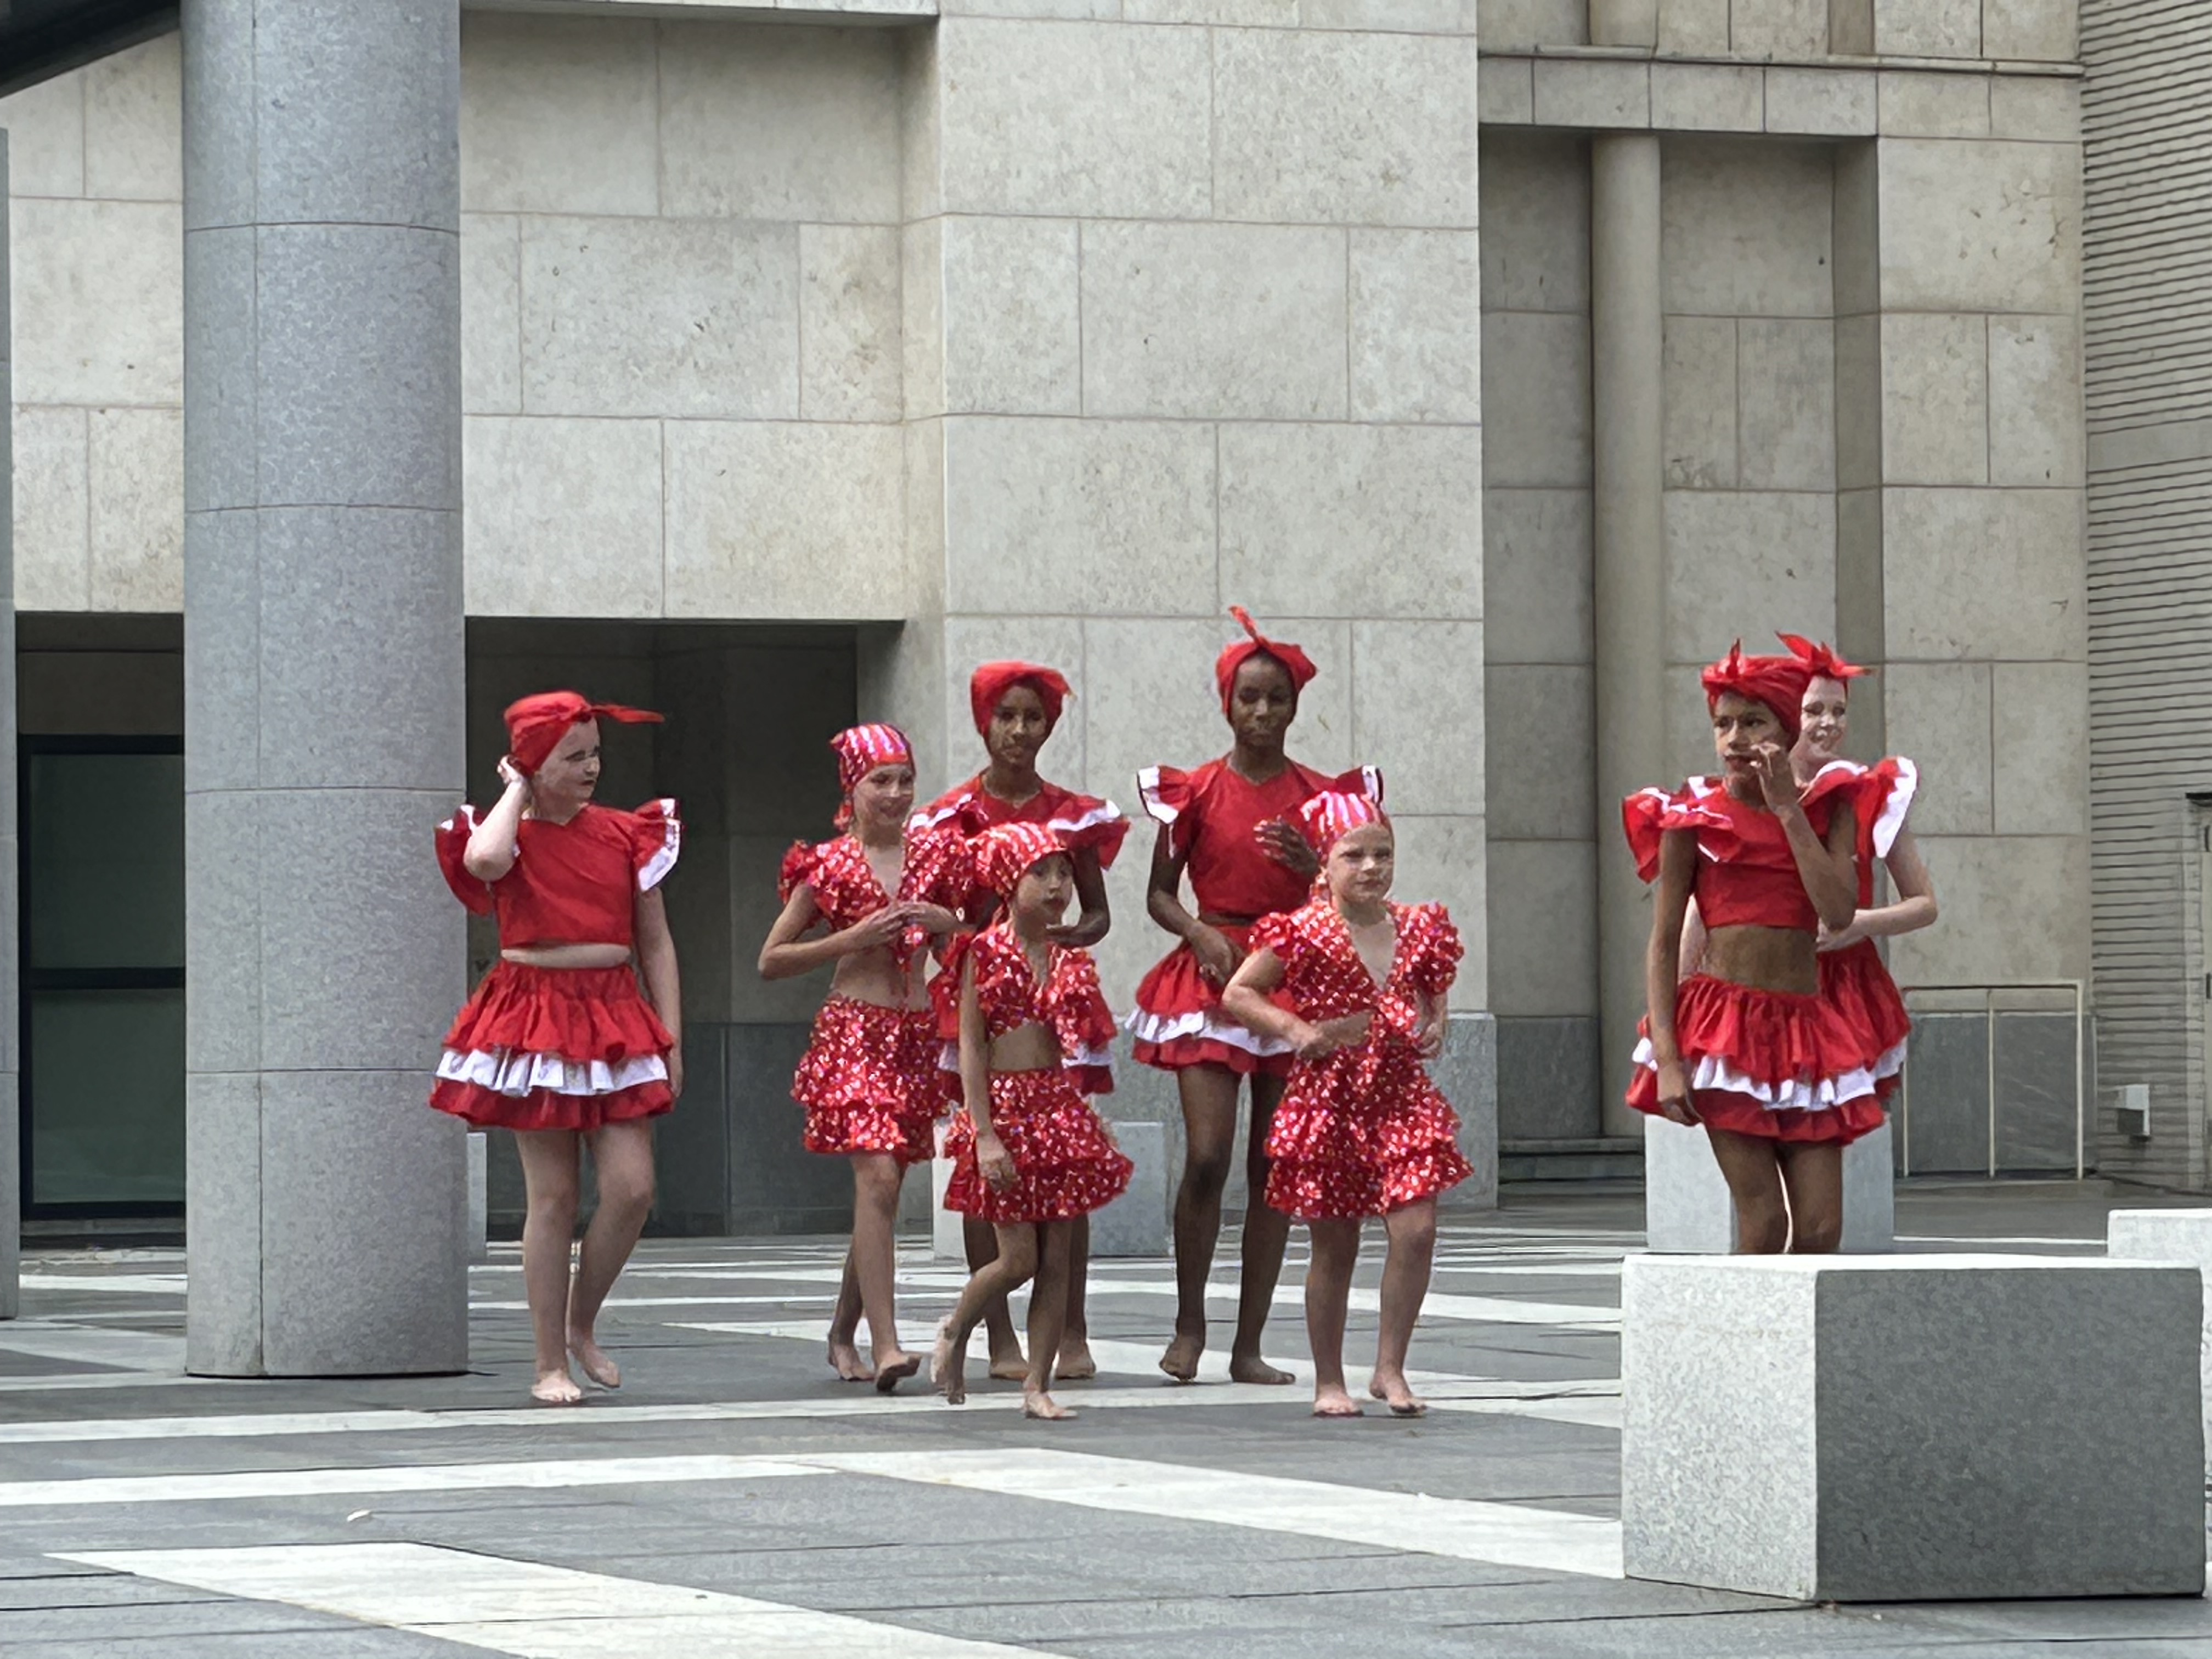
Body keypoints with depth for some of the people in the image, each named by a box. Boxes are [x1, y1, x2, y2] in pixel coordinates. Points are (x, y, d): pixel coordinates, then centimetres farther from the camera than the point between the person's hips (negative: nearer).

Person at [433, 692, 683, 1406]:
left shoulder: (626, 835, 8)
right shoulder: (511, 836, 0)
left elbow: (656, 943, 10)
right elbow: (484, 861, -28)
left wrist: (671, 1037, 3)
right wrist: (517, 791, -9)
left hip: (615, 1019, 3)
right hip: (534, 1018, -3)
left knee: (632, 1187, -9)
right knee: (553, 1195, -2)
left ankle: (582, 1325, 15)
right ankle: (550, 1365, 6)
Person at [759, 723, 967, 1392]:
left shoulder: (934, 854, 9)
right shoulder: (828, 866, -2)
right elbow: (771, 960, -1)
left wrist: (942, 922, -1)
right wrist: (852, 938, -11)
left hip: (916, 1034, 5)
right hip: (853, 1029, -5)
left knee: (882, 1188, 9)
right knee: (878, 1175, -19)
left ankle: (843, 1334, 25)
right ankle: (885, 1346, -25)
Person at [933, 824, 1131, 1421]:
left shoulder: (1071, 962, 7)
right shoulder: (985, 954, -6)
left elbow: (1077, 1047, 13)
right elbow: (971, 1047, -8)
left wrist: (1088, 1115, 3)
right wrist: (985, 1133, -14)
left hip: (1060, 1108, 5)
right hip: (1004, 1107, -5)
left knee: (1056, 1260, 1)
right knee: (1019, 1257, -7)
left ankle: (1038, 1386, 7)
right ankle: (955, 1332, 21)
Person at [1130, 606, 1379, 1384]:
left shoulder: (1318, 797, 7)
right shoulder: (1193, 792, 3)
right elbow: (1160, 894, 7)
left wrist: (1310, 864, -10)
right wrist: (1201, 932, -13)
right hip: (1211, 972, -2)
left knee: (1274, 1167, 1)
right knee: (1206, 1157, -12)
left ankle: (1249, 1343, 6)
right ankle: (1189, 1325, 5)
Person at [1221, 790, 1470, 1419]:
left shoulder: (1418, 930, 5)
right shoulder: (1307, 933, -8)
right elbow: (1238, 994, -3)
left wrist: (1433, 1027, 2)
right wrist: (1296, 1029, -15)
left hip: (1400, 1092, 3)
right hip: (1329, 1100, -3)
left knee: (1416, 1228, -10)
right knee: (1334, 1248, 5)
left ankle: (1390, 1369, 3)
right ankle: (1329, 1382, 18)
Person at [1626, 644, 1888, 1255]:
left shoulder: (1827, 807, 9)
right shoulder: (1691, 817, 2)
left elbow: (1839, 913, -8)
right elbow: (1663, 942, 0)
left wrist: (1788, 809, -9)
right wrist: (1667, 1058, -11)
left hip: (1805, 1025, 3)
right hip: (1722, 1018, -3)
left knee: (1821, 1228, -5)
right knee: (1763, 1222, -10)